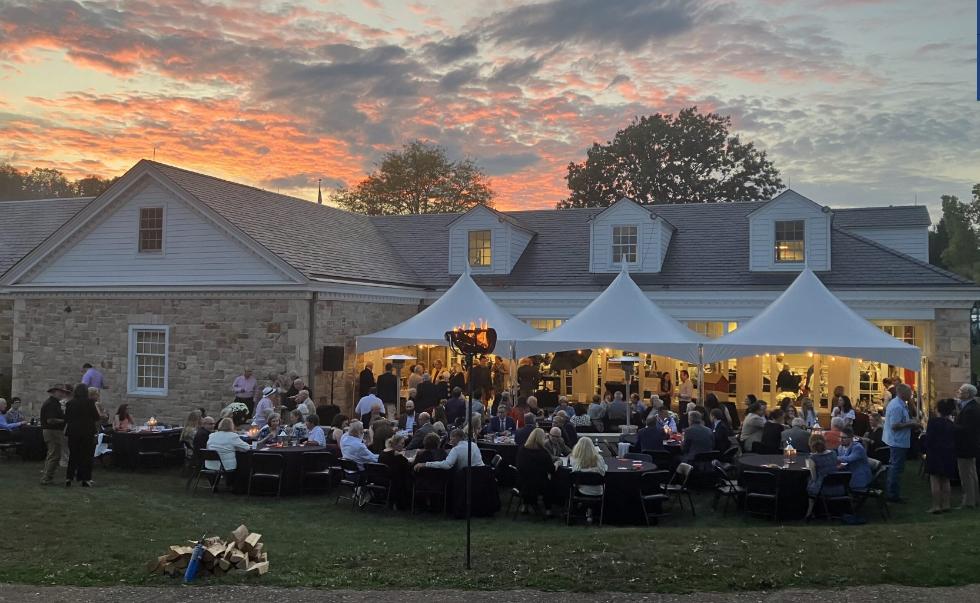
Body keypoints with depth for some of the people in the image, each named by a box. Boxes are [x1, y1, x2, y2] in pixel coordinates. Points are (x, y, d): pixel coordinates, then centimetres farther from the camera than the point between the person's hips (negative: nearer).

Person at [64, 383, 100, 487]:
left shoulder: (70, 403, -2)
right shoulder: (90, 403, -11)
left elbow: (66, 419, 4)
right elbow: (96, 417, -6)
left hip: (73, 432, 3)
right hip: (87, 432, -3)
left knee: (73, 455, 13)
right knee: (86, 455, 4)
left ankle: (69, 478, 12)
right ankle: (85, 479, 3)